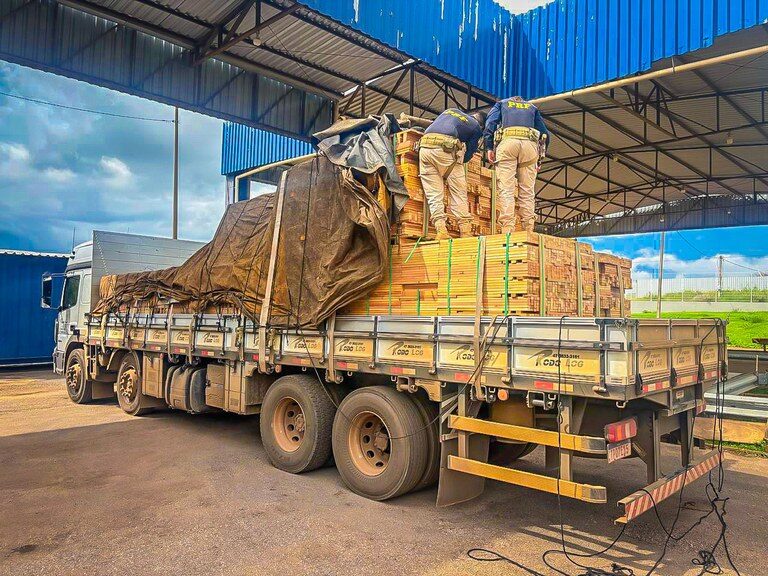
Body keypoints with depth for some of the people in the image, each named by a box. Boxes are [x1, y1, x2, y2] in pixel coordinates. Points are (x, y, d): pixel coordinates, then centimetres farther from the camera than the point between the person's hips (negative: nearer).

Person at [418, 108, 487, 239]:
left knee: (433, 193, 3)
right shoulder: (477, 128, 16)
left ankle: (441, 230, -8)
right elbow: (467, 155, 14)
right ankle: (466, 231, 0)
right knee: (459, 192, 4)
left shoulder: (451, 110, 30)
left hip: (424, 145, 4)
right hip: (445, 148, -4)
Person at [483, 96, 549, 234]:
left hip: (507, 141, -2)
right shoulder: (532, 108, 33)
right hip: (530, 144, 2)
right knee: (527, 191, 1)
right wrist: (539, 159, 25)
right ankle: (528, 231, -9)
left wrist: (489, 148, 4)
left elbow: (490, 124, 8)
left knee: (506, 190, -10)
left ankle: (507, 230, -23)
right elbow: (545, 134, 23)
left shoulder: (501, 104, 29)